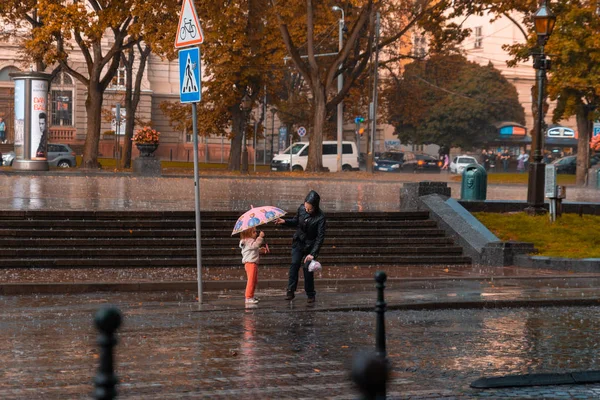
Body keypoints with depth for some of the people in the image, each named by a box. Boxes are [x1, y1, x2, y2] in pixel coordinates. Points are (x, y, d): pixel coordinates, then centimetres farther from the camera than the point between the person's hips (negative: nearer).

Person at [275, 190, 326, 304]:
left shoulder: (320, 218, -23)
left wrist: (313, 254, -27)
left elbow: (320, 237, -22)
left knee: (307, 268, -7)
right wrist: (284, 221, -7)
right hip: (298, 242, 4)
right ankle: (290, 291, 0)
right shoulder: (301, 209, -9)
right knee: (294, 264, -6)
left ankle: (310, 295, 7)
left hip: (310, 245, -4)